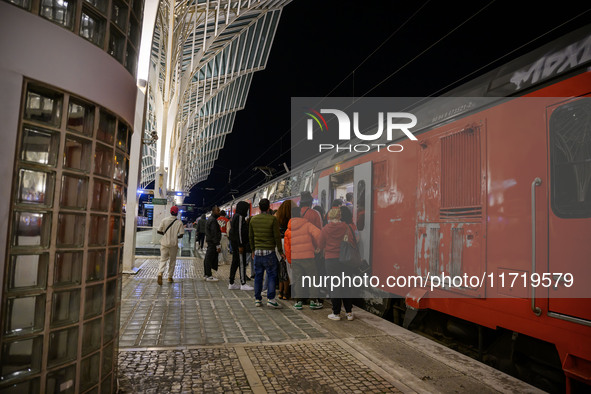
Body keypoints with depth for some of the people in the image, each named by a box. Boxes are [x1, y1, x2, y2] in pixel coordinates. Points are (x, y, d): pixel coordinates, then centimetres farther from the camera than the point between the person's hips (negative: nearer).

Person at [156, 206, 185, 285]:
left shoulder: (164, 220, -2)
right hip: (174, 244, -1)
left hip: (164, 243, 1)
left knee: (163, 259, 4)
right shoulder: (179, 222, -6)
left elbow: (158, 231, -2)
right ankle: (170, 277, 18)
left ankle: (160, 273, -20)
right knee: (172, 261, 13)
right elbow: (181, 235, -9)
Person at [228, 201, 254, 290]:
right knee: (242, 263, -5)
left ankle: (231, 283, 17)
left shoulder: (235, 216, 16)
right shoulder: (239, 217, -15)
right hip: (238, 243, -11)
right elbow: (239, 232, -20)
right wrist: (240, 245, -21)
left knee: (235, 263, 12)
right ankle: (243, 284, -1)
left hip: (234, 243, 11)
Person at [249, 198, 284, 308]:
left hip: (258, 252, 4)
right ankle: (271, 299, -2)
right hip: (269, 252, -4)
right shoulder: (273, 219, -9)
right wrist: (280, 251, 1)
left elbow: (250, 236, 12)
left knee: (258, 276, 11)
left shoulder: (253, 219, 6)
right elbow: (277, 236, -8)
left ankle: (257, 299, 16)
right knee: (272, 275, 3)